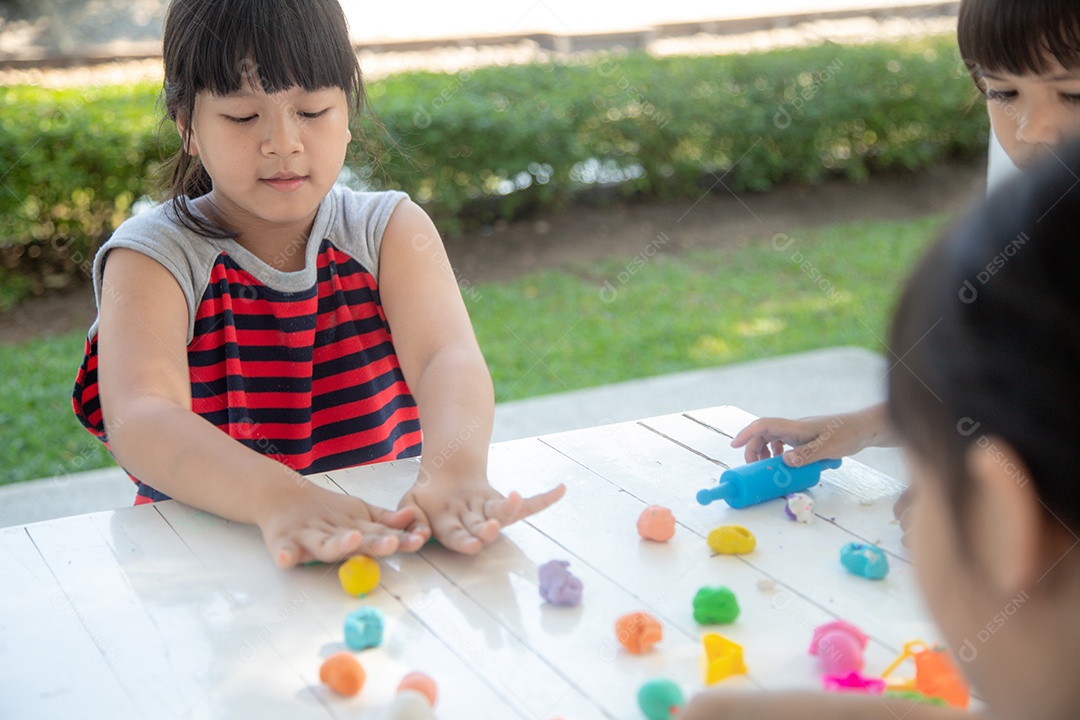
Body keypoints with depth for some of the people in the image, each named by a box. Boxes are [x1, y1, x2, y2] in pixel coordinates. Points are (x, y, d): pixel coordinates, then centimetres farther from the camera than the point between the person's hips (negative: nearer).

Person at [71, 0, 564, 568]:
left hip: (389, 536, 3)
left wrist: (454, 470, -38)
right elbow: (139, 419, -22)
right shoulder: (154, 255, -4)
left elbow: (449, 358, -15)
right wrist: (280, 500, -41)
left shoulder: (390, 230, 4)